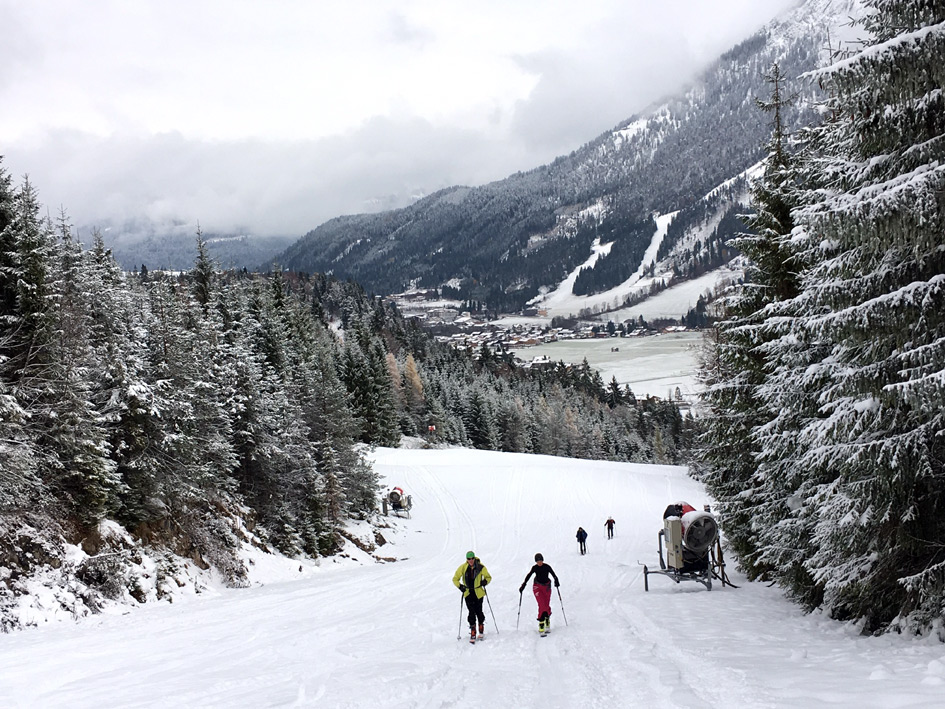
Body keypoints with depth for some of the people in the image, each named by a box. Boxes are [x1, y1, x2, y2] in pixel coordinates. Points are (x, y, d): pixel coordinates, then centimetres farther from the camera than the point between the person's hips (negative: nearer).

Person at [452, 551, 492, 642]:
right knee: (471, 612, -10)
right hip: (468, 593, 0)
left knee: (478, 611, -2)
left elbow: (488, 577, 8)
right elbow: (455, 579, 5)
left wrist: (485, 581, -14)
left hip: (478, 593, 0)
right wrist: (460, 586, -12)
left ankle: (481, 630, 21)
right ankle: (472, 633, -3)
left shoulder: (480, 567, -6)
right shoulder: (463, 568, -4)